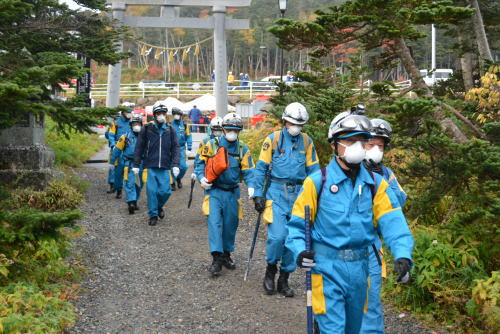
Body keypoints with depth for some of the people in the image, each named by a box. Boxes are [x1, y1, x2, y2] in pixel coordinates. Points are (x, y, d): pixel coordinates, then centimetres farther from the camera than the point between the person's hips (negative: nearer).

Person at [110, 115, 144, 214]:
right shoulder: (126, 137, -2)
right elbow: (117, 150, 6)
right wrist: (112, 162, 9)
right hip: (130, 164, -3)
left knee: (139, 184, 11)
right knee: (130, 183, -13)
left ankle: (135, 201, 26)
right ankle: (131, 203, -18)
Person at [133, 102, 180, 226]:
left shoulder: (170, 130, 6)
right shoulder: (147, 129, 1)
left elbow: (175, 148, 6)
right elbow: (139, 148, 5)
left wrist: (175, 165, -5)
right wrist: (136, 165, 3)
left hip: (164, 167, 1)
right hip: (150, 166, -1)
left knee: (165, 191, -3)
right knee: (151, 191, -4)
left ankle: (159, 206, 28)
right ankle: (153, 215, 11)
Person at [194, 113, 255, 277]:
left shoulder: (243, 149, 3)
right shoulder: (212, 145, -2)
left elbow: (248, 171, 0)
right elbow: (201, 163, 5)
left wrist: (251, 187, -17)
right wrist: (201, 178, -13)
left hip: (232, 192, 3)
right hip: (214, 191, -3)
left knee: (230, 225, 10)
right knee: (215, 223, -13)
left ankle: (226, 254, 27)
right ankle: (217, 258, -13)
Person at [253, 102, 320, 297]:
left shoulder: (307, 142, 8)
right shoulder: (273, 139, 0)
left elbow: (313, 170, 13)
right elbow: (260, 168, 2)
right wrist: (258, 194, -3)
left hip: (299, 193, 3)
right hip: (277, 191, -3)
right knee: (278, 235, -15)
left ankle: (284, 279, 16)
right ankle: (270, 270, 11)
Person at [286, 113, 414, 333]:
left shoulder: (375, 184, 3)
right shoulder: (318, 182, -7)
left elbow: (392, 222, -7)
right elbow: (298, 222, -3)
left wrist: (403, 255, -22)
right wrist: (299, 251, -21)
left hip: (359, 266, 5)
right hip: (327, 266, -4)